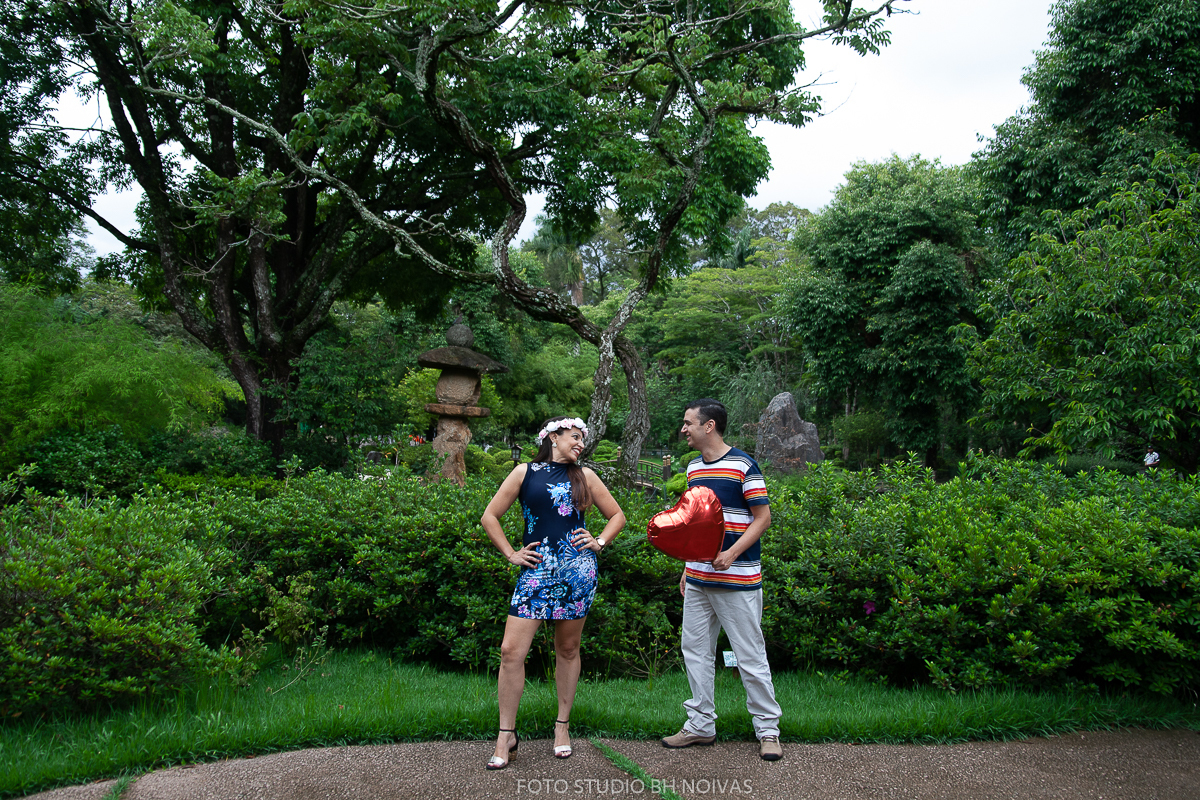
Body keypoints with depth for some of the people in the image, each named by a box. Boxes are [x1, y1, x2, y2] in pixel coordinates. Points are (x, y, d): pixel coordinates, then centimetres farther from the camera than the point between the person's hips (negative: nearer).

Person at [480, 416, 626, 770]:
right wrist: (511, 554, 1)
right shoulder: (525, 472, 7)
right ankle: (506, 734, 6)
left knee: (567, 649, 9)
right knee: (511, 650, -7)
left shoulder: (584, 476, 12)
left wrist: (599, 542, 5)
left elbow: (617, 516, 19)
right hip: (536, 570, -1)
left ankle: (563, 726, 24)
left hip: (577, 571, 1)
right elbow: (489, 517, 8)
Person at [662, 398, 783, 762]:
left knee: (750, 656, 1)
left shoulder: (743, 465, -10)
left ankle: (768, 730, 14)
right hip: (699, 579, 7)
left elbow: (762, 517, -9)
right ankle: (700, 725, 23)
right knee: (695, 650, 11)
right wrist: (688, 568, 16)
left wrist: (731, 554, -21)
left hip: (737, 580, -7)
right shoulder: (693, 467, 12)